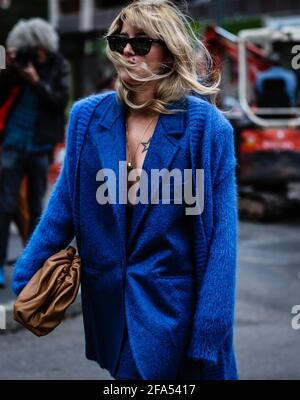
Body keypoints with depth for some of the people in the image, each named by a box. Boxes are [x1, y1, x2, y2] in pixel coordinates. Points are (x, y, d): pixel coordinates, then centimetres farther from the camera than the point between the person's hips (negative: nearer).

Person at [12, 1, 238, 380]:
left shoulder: (207, 127, -13)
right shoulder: (87, 116, -2)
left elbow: (220, 238, -12)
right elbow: (65, 205, 6)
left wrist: (207, 341, -15)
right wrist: (23, 281, 3)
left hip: (173, 303, -4)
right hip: (106, 301, 4)